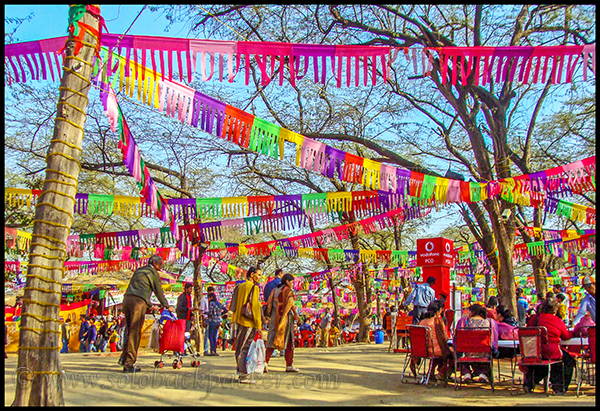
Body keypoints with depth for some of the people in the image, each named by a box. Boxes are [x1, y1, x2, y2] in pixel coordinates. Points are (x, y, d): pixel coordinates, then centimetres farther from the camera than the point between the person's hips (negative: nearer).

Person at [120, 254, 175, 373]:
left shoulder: (139, 270, 28)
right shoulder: (153, 272, 4)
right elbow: (158, 291, 6)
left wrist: (150, 305, 41)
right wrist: (167, 306, 18)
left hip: (127, 299, 8)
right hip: (138, 301, -8)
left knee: (130, 331, 17)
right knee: (135, 333, -6)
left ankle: (124, 357, 14)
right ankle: (128, 364, -7)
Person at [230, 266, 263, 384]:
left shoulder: (240, 287, 12)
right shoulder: (254, 287, -10)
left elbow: (234, 305, 14)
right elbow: (255, 306, -14)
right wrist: (259, 324, -11)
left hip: (238, 321, 7)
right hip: (248, 322, -7)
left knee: (239, 347, 13)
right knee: (245, 348, -5)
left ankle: (240, 372, 19)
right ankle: (243, 375, -4)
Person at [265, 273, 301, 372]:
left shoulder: (274, 290, 15)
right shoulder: (288, 290, -4)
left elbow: (269, 303, 10)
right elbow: (290, 302, -18)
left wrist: (269, 316, 15)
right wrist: (295, 314, -11)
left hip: (274, 317, 6)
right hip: (285, 317, -6)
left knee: (272, 340, 5)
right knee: (288, 341, 4)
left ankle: (265, 361, -10)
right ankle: (289, 365, 6)